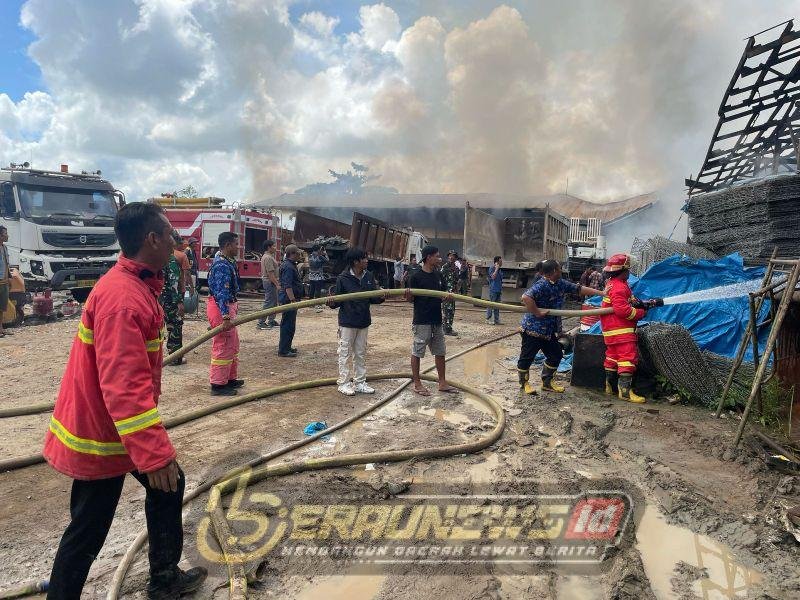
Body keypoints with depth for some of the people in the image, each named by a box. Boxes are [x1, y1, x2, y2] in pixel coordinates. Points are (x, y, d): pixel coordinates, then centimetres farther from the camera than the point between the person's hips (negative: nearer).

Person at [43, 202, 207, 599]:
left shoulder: (136, 286, 4)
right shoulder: (123, 298, -29)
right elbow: (123, 385, -33)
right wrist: (155, 452, -31)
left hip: (116, 424, 10)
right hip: (101, 432, -10)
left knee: (168, 486, 19)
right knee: (88, 530, 5)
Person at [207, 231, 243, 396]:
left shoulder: (228, 262, 13)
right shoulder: (222, 265, -20)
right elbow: (221, 293, -27)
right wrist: (226, 317, -31)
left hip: (227, 307, 11)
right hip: (221, 308, -11)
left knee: (233, 345, 19)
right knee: (223, 347, -4)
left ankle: (230, 378, 30)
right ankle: (218, 384, 5)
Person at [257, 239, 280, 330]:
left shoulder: (267, 256, 16)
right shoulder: (268, 258, -18)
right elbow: (270, 273, -23)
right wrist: (277, 284, -22)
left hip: (271, 282, 11)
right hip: (270, 282, -11)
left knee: (274, 302, 16)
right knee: (268, 303, -8)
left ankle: (271, 321, 23)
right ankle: (261, 322, -5)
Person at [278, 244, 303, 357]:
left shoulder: (291, 265, 16)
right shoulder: (288, 267, -18)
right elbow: (287, 286, -25)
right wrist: (293, 300, -28)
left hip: (289, 299, 11)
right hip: (289, 299, -11)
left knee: (288, 324, 17)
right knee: (288, 325, -7)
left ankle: (286, 347, 27)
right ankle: (283, 350, -2)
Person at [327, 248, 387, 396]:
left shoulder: (369, 276, 2)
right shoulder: (343, 279, -13)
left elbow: (373, 298, 4)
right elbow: (338, 300, -9)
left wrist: (381, 298, -16)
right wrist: (332, 303, -30)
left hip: (363, 322, 6)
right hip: (347, 322, -6)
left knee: (361, 354, 14)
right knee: (345, 353, 5)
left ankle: (359, 382, 25)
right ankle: (343, 383, 16)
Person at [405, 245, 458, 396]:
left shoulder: (438, 275, 9)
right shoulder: (416, 276, -11)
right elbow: (411, 299, -9)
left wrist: (448, 296, -7)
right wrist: (408, 294, -31)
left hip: (437, 320, 7)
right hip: (422, 321, -7)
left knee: (440, 352, 14)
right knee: (417, 352, 4)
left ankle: (442, 383, 25)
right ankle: (417, 384, 16)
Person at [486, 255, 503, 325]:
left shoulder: (500, 269, 15)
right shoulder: (492, 268, -7)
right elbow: (493, 277, -22)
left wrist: (501, 290, 18)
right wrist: (496, 268, -16)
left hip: (499, 290, 8)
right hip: (493, 290, -8)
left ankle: (496, 320, 14)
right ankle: (488, 319, 4)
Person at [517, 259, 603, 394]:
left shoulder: (561, 284, 6)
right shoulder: (541, 286, -23)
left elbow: (579, 289, 12)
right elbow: (526, 297, -37)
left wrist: (601, 293, 10)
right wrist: (537, 312, -30)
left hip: (549, 330, 9)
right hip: (533, 328, -9)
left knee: (556, 354, 15)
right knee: (527, 356, 4)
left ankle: (547, 382, 28)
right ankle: (524, 383, 21)